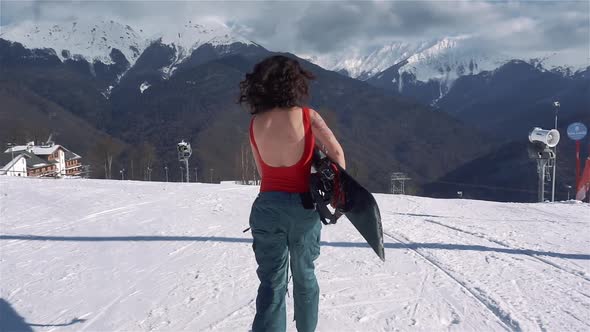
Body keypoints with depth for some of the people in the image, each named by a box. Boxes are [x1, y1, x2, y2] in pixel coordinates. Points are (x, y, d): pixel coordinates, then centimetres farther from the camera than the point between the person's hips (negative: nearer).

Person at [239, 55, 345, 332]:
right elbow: (336, 153, -2)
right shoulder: (307, 117, -11)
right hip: (304, 207, -1)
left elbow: (262, 171, 5)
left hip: (267, 207, 1)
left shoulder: (255, 124, -3)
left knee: (272, 283, 6)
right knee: (304, 275, 20)